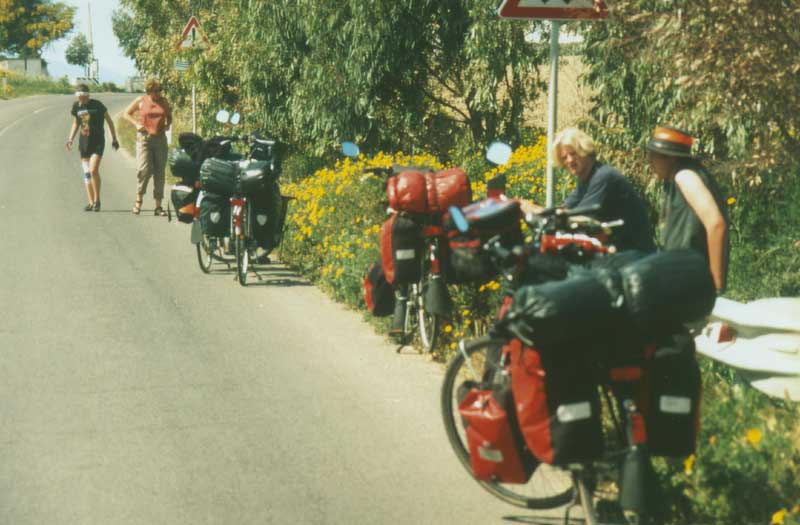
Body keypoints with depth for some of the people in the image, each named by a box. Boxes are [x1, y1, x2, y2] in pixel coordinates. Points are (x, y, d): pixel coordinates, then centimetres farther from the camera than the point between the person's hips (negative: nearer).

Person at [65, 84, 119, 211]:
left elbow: (109, 121, 1)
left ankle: (97, 200, -3)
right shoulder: (76, 106, 4)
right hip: (84, 142, 5)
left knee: (93, 170, -17)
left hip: (98, 142, -5)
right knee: (86, 173, 5)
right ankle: (91, 202, 11)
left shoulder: (97, 105, -9)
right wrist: (70, 139, 7)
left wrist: (114, 139, 3)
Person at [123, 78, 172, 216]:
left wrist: (167, 125, 3)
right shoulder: (140, 101, 2)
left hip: (160, 139, 3)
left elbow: (169, 117, 24)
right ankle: (138, 200, 5)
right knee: (144, 170, -15)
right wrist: (137, 124, -5)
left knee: (159, 173, 3)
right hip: (144, 138, -3)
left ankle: (158, 206, 8)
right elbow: (127, 114, 11)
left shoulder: (163, 102, 9)